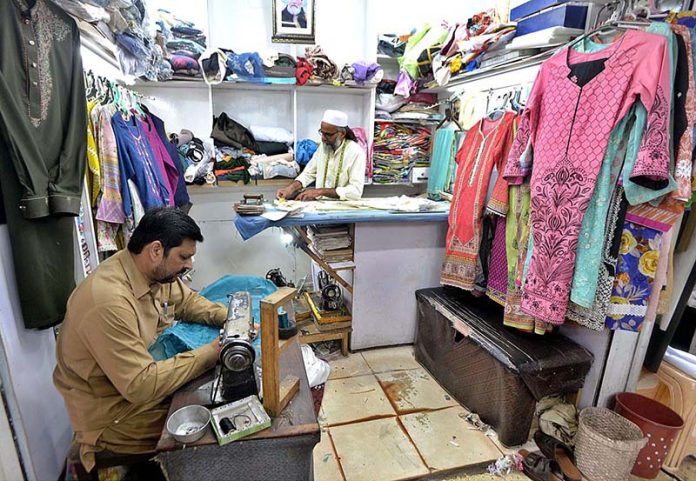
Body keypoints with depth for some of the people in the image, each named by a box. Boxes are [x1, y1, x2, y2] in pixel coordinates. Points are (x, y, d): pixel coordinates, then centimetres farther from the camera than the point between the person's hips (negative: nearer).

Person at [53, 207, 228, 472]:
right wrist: (210, 352, -25)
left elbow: (187, 301, 9)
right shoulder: (109, 300, -33)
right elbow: (140, 385, -31)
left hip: (140, 380, 7)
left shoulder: (155, 270, -9)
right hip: (110, 414, -7)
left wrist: (229, 317, -7)